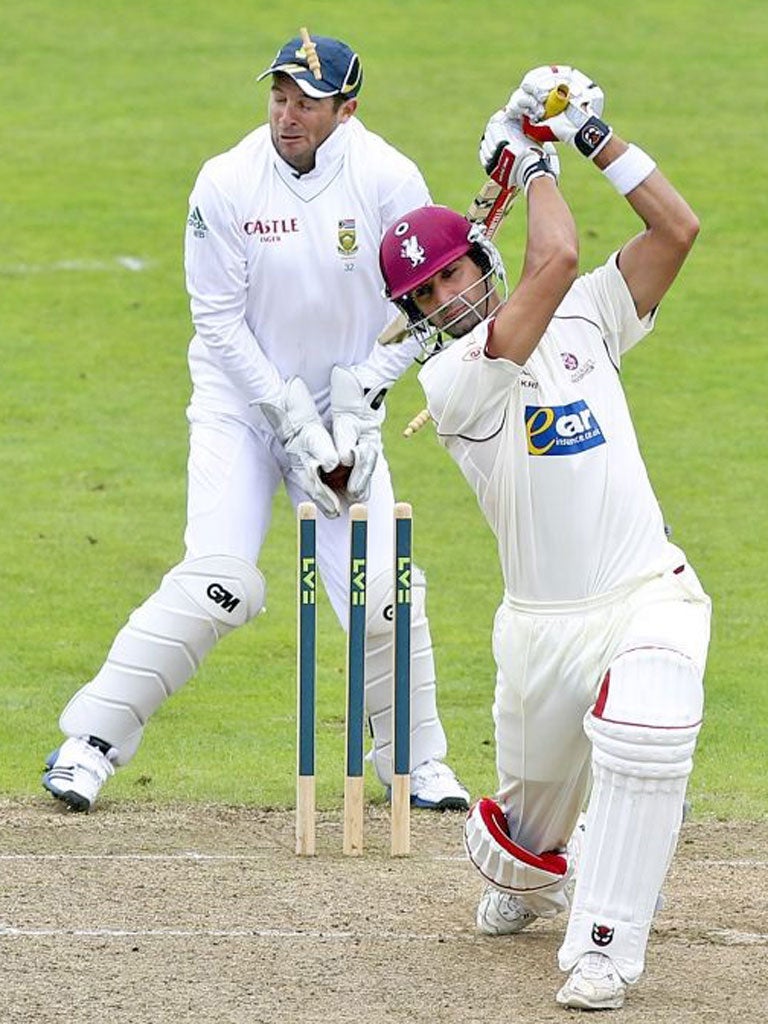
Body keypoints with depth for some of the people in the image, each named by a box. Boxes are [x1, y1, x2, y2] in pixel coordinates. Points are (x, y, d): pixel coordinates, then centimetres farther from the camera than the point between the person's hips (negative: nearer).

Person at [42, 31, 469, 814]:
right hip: (241, 401, -1)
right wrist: (296, 422, -17)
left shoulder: (389, 182, -12)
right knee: (216, 584, -18)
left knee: (380, 590, -8)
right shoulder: (227, 184, -14)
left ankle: (417, 762, 14)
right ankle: (89, 742, -7)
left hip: (345, 405, 2)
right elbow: (220, 323, -11)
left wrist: (355, 410, -13)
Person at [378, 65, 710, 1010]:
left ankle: (603, 948, -20)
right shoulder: (449, 380, -9)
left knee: (643, 745, -28)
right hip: (541, 625, -1)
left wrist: (592, 135, -2)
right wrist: (529, 161, -6)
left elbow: (676, 228, 1)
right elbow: (555, 260, -20)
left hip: (648, 596, 1)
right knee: (534, 805, 12)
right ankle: (521, 879, 50)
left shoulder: (582, 322, 7)